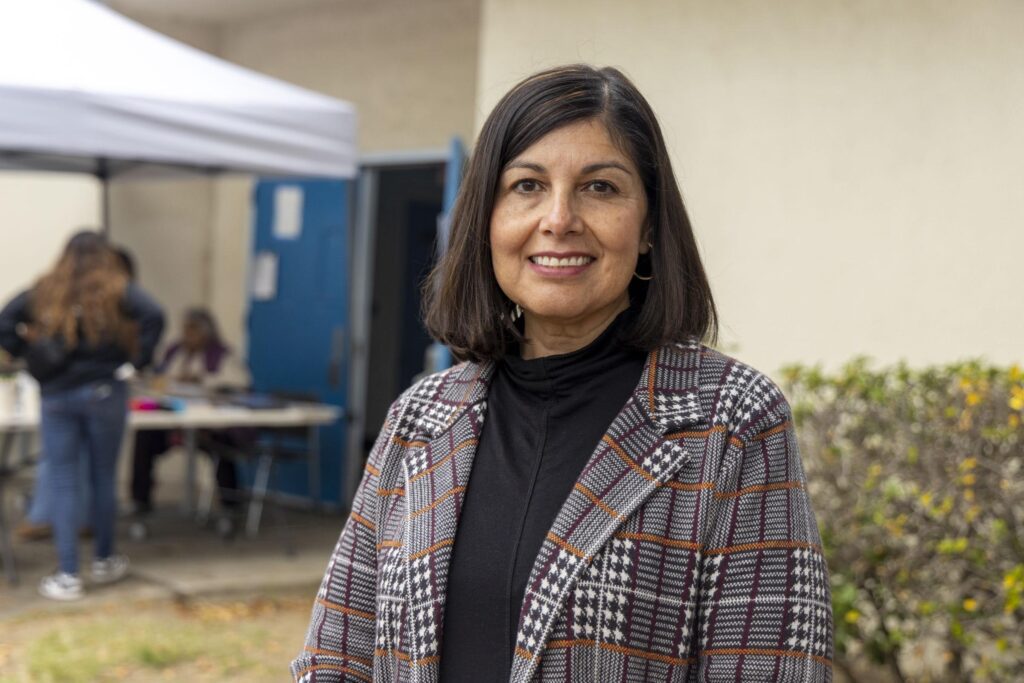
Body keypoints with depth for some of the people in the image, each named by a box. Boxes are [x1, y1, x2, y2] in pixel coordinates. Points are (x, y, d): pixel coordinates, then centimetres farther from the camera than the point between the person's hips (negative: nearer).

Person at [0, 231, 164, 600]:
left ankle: (68, 576, 1)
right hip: (103, 391, -1)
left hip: (55, 395, 1)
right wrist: (137, 358, -7)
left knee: (63, 484, 3)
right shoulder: (115, 290, 1)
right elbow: (153, 315, -14)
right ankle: (104, 561, 26)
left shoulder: (45, 291, 8)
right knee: (103, 479, 12)